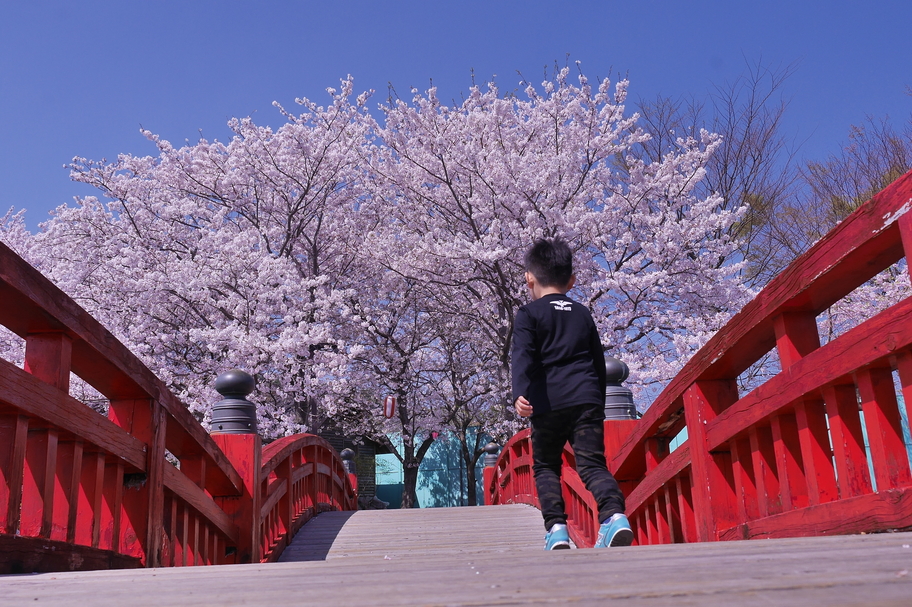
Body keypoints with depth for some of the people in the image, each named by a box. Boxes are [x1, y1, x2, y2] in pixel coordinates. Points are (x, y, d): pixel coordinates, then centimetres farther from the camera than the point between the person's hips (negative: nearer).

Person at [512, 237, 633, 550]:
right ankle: (614, 513, -27)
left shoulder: (528, 314, 7)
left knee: (545, 467, 12)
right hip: (587, 399, 3)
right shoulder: (583, 314, 21)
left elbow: (523, 357, -10)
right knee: (592, 464, -1)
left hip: (548, 404, -3)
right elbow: (599, 362, 23)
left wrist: (520, 395, -21)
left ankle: (556, 527, -2)